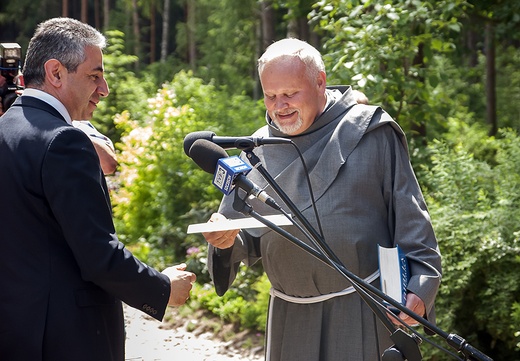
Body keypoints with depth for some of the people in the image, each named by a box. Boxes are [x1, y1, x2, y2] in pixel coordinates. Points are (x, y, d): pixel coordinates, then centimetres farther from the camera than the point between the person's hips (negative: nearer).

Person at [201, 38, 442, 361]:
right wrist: (228, 241, -12)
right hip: (292, 318, 4)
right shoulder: (257, 151, 8)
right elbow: (248, 240, 11)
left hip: (364, 310, -4)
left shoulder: (371, 133, -3)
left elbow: (410, 218, -5)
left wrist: (419, 288, -14)